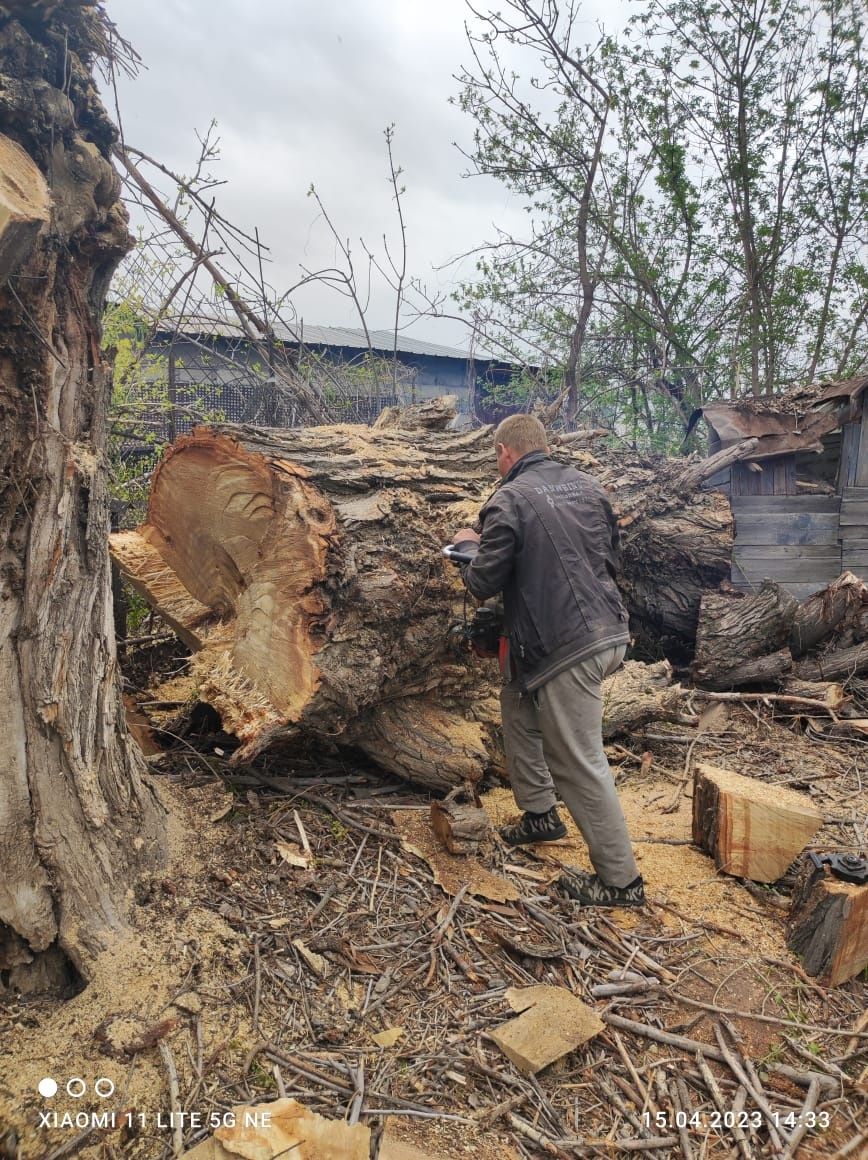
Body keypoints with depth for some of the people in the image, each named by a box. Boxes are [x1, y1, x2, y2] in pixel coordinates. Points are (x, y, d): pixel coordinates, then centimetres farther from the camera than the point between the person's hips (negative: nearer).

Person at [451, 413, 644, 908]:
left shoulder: (509, 501, -11)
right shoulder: (588, 485, 10)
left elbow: (483, 584, -7)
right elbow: (612, 557, 19)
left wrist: (469, 545, 13)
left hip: (566, 648, -9)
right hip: (608, 630, 9)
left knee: (580, 764, 1)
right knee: (518, 702, 26)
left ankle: (621, 880, 13)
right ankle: (540, 814, 34)